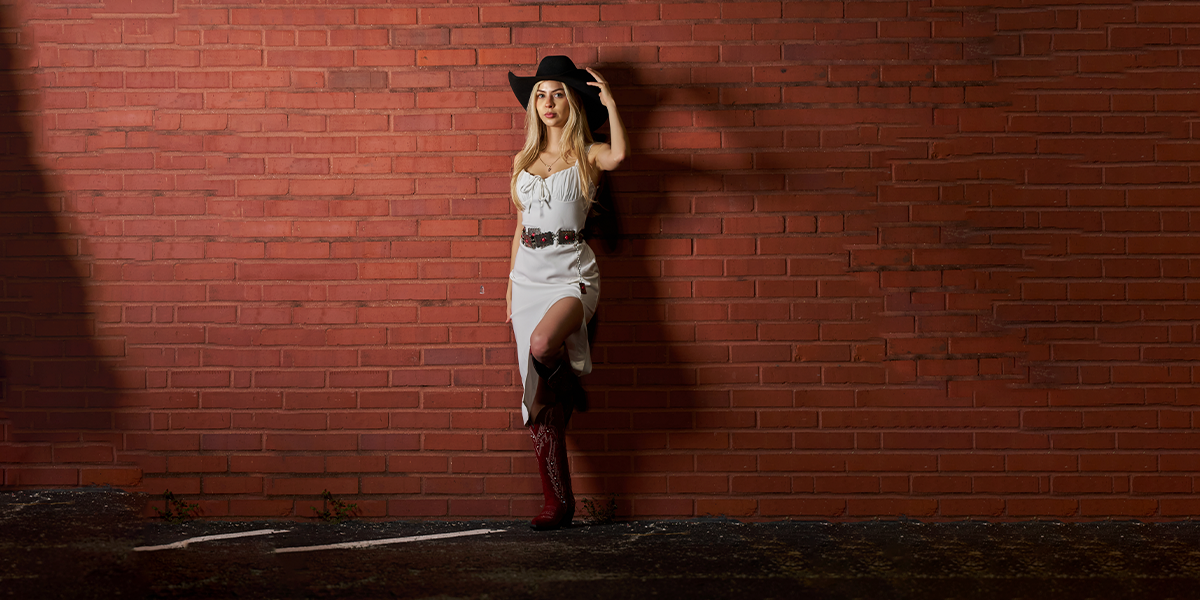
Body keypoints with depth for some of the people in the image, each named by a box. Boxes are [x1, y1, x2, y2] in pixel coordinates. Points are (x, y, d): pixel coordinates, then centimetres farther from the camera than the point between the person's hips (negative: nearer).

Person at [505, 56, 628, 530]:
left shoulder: (586, 157, 1)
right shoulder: (525, 161, 15)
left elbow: (620, 153, -24)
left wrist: (608, 100, -15)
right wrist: (511, 287, 16)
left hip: (571, 276, -5)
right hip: (529, 276, 5)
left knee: (542, 344, -37)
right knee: (538, 399, 0)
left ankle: (568, 384, 0)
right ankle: (558, 501, 7)